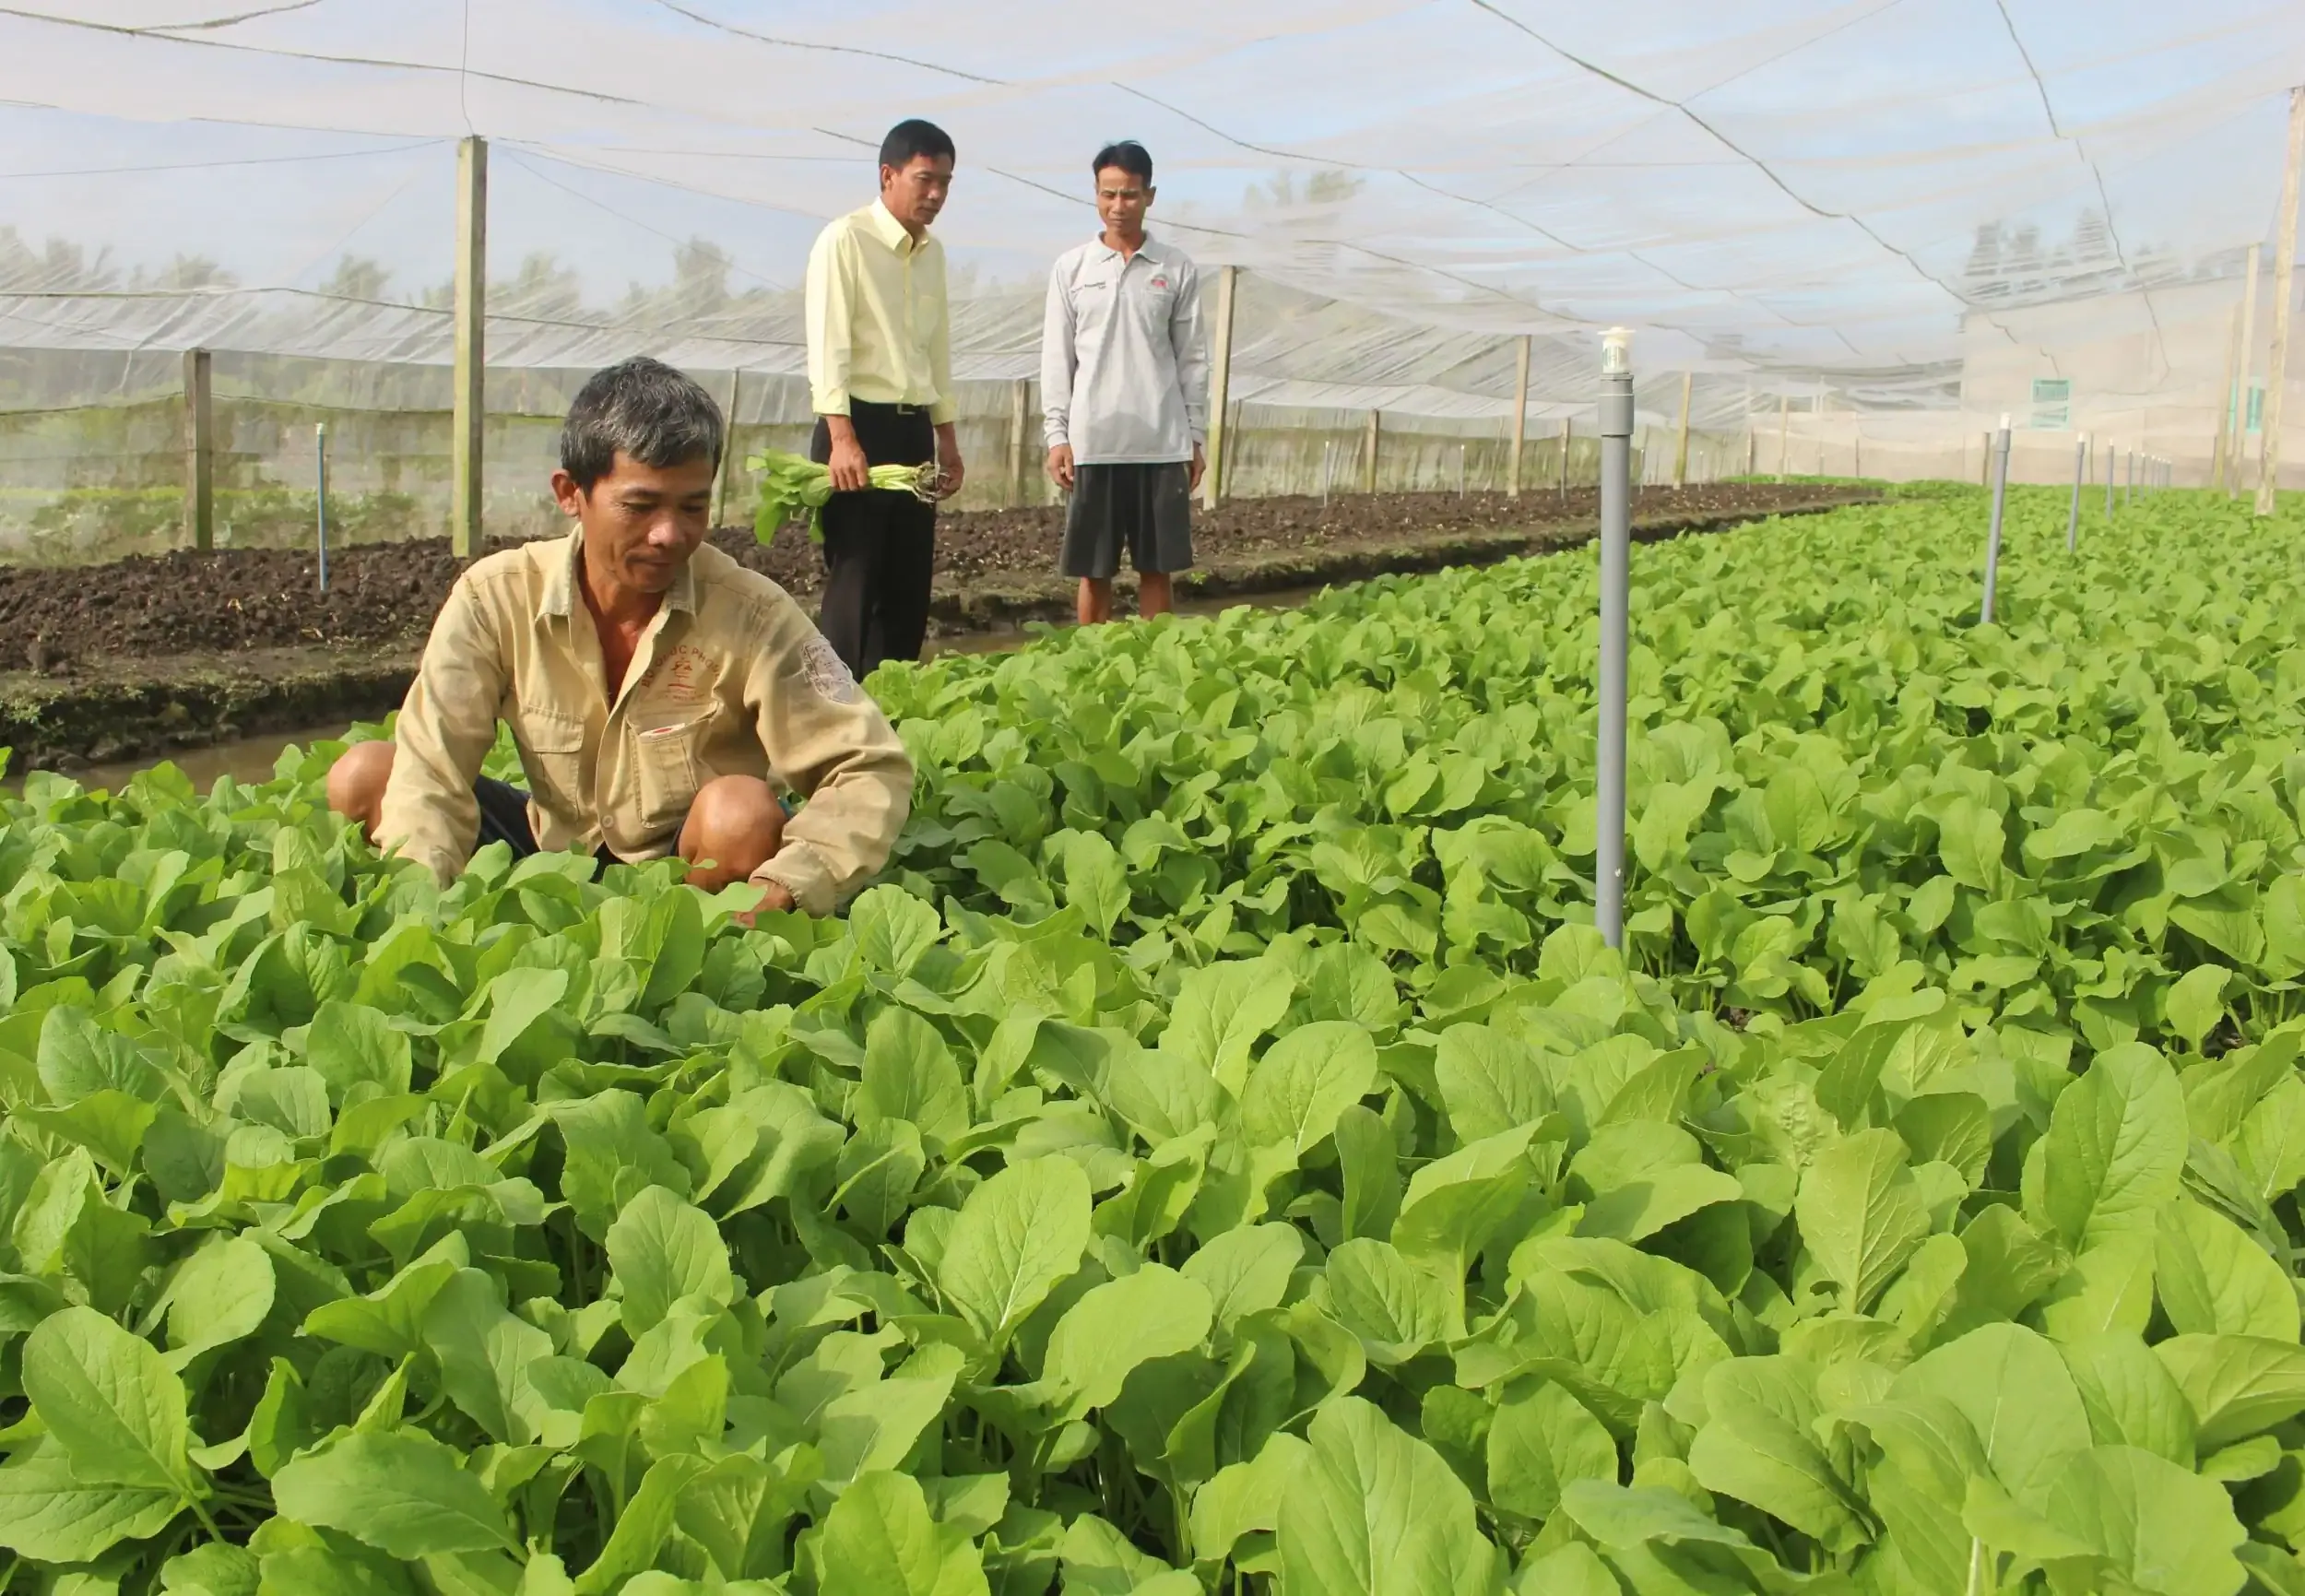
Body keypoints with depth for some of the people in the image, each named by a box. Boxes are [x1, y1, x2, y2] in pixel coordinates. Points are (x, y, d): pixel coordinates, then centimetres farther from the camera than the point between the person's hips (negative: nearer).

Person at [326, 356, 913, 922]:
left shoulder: (748, 613, -20)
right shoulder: (496, 598, -14)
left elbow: (871, 769, -22)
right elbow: (430, 772, -18)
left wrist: (783, 890, -39)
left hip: (691, 865, -3)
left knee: (743, 812, -34)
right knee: (362, 775, -13)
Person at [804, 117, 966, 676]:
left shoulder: (933, 253, 14)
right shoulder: (845, 240, -8)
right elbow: (827, 344, -15)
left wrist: (947, 438, 18)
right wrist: (842, 439, -23)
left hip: (913, 429, 7)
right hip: (859, 425, -7)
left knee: (910, 586, 9)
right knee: (854, 582, -5)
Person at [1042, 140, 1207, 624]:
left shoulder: (1177, 268, 5)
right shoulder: (1071, 268, 4)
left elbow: (1191, 359, 6)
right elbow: (1057, 359, 4)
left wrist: (1196, 437, 4)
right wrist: (1057, 435, -2)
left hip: (1162, 443, 0)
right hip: (1094, 442, 0)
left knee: (1157, 568, 5)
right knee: (1094, 571, 4)